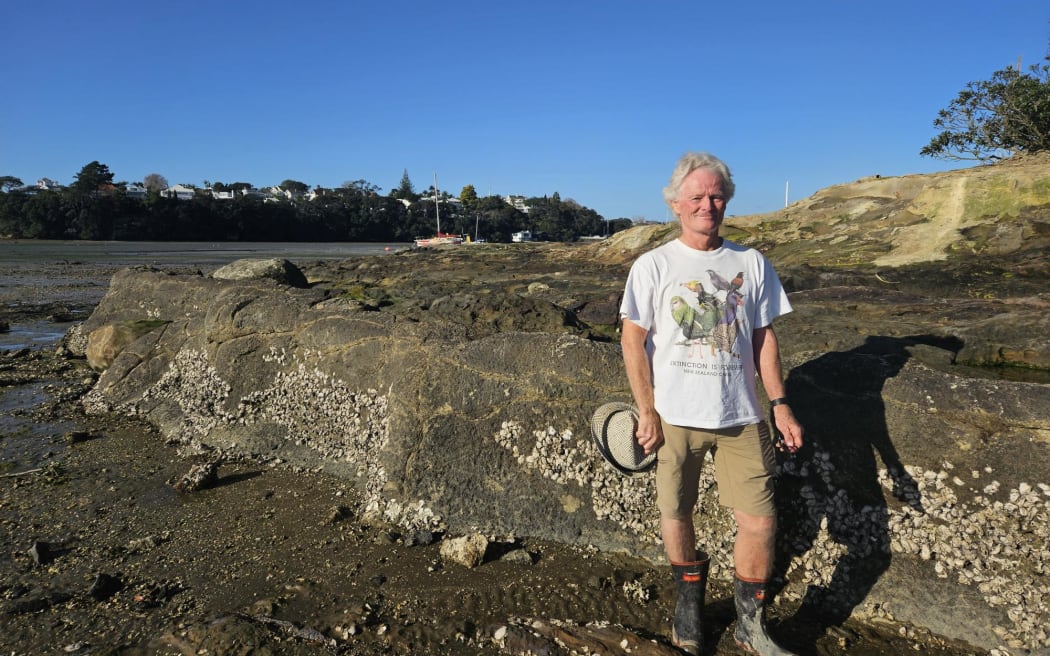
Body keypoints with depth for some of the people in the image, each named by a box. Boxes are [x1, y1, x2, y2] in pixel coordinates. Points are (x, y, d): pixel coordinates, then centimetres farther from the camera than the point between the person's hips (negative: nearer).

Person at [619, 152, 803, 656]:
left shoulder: (752, 264, 5)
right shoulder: (653, 265, -3)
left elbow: (763, 337, 9)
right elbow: (633, 339, -3)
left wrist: (780, 404, 3)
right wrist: (646, 412, -7)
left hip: (741, 416, 2)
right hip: (674, 418, -2)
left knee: (761, 522, 1)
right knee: (676, 514, 11)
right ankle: (690, 600, 38)